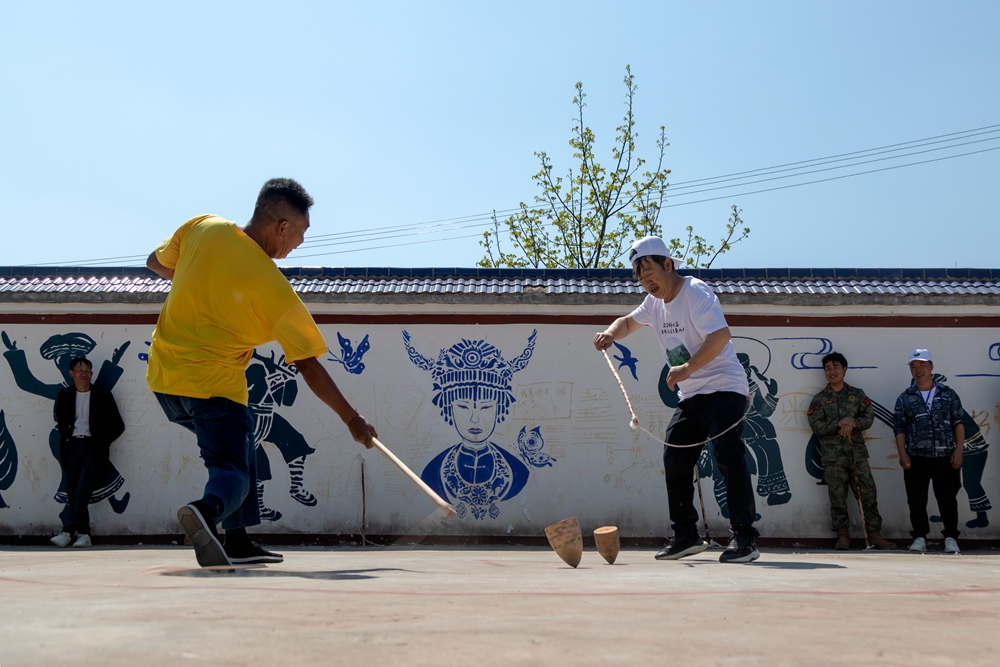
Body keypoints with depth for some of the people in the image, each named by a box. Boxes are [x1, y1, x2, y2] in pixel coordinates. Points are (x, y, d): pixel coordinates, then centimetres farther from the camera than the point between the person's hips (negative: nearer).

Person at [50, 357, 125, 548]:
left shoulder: (103, 396, 3)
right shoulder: (64, 395, 10)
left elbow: (118, 426, 5)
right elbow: (58, 420, 25)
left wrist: (102, 442, 0)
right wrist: (65, 437, 11)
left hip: (93, 448, -3)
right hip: (71, 447, 3)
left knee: (81, 492, -13)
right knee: (73, 494, -2)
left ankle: (67, 532, -14)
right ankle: (84, 534, 3)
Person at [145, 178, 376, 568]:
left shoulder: (203, 228, -3)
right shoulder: (276, 291, -15)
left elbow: (156, 263, 15)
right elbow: (308, 367, -9)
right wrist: (352, 420, 2)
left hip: (163, 372, 7)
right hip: (215, 383, -7)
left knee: (236, 443, 24)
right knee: (234, 473, 0)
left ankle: (238, 541, 22)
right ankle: (207, 511, -34)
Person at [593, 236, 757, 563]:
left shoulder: (695, 293, -16)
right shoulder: (655, 302, 11)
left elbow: (722, 335, -28)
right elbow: (628, 321, 27)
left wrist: (687, 368, -32)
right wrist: (610, 333, 5)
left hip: (725, 388, -9)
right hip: (691, 396, 9)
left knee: (728, 455, -18)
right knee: (674, 459, 6)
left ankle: (745, 537, -15)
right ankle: (686, 536, 16)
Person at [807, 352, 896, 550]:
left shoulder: (857, 395, 11)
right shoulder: (819, 399, 7)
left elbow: (869, 418, 2)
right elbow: (816, 426, -5)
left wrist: (853, 424, -18)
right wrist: (839, 424, -18)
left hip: (858, 453, 1)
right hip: (833, 456, -1)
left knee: (868, 495, -1)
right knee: (837, 498, 0)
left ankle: (874, 534, 5)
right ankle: (842, 536, 8)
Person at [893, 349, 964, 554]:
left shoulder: (948, 394, 8)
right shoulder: (904, 399, 9)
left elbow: (958, 423, 6)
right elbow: (899, 429, 6)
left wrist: (958, 450, -4)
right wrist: (902, 454, -5)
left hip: (945, 457, -1)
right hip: (916, 458, 1)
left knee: (947, 499, 1)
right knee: (916, 500, 3)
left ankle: (951, 538, 11)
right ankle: (919, 538, 12)